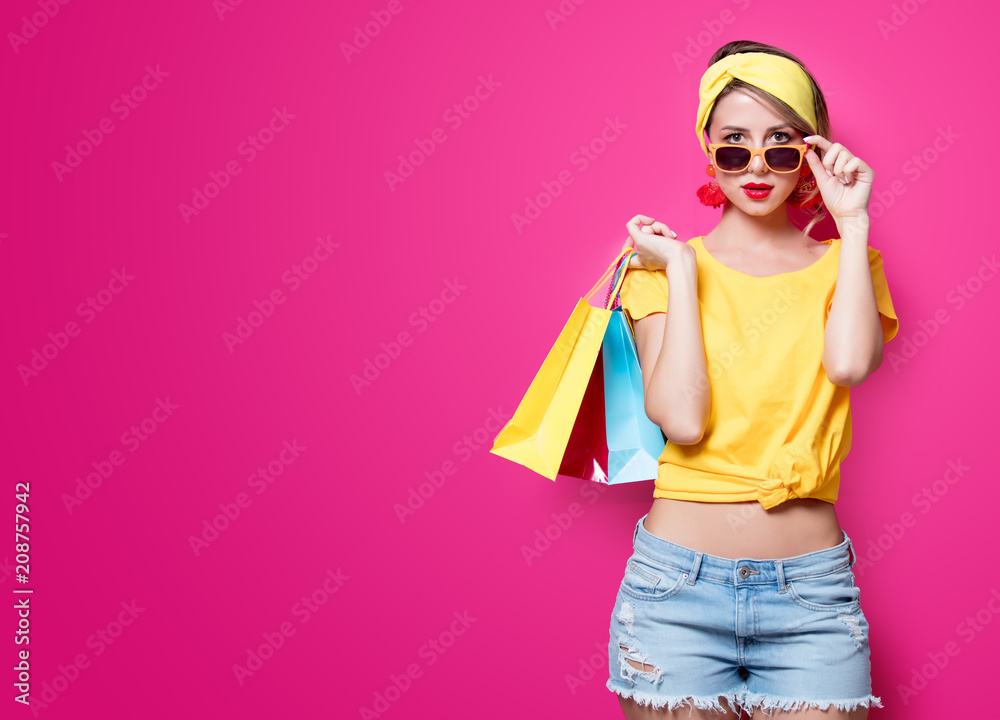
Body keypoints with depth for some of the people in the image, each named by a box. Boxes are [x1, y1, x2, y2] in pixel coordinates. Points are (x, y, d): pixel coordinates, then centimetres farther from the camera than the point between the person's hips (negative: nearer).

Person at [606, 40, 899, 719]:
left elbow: (851, 363, -14)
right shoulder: (663, 266, 5)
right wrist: (681, 272, -6)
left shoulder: (841, 264, 9)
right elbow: (682, 420, -11)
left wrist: (852, 221, -5)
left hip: (812, 593, 1)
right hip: (678, 586, -1)